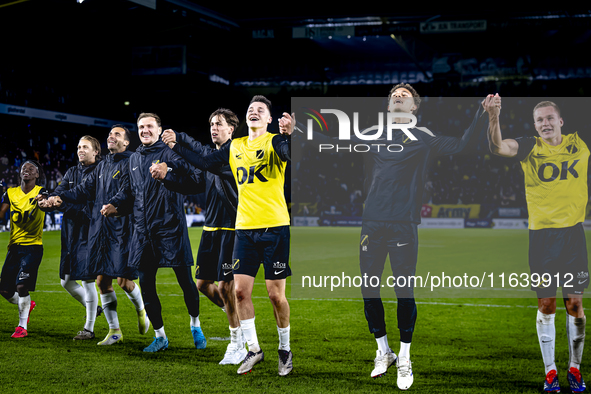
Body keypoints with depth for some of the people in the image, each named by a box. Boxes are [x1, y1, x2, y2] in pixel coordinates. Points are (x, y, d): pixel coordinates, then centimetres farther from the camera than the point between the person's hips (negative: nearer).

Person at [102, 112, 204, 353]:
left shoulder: (170, 153, -3)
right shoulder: (134, 159, 16)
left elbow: (192, 184, -14)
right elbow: (127, 192, 20)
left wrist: (166, 175, -26)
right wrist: (114, 206, 1)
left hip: (171, 229, -6)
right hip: (143, 232, 6)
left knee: (185, 280, 0)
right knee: (146, 285, 6)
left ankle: (195, 325, 24)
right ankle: (160, 336, 19)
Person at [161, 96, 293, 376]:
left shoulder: (274, 142, -3)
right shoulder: (235, 147, 13)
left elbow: (289, 152, -26)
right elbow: (206, 163, 22)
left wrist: (289, 135, -46)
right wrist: (176, 146, 20)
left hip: (274, 228, -5)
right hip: (244, 228, 5)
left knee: (276, 294, -2)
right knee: (240, 290, 0)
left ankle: (285, 349, 17)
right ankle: (253, 350, 14)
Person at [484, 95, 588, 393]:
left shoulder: (579, 143, 5)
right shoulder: (529, 147, 0)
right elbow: (498, 147, -18)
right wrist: (494, 117, -35)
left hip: (573, 232, 1)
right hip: (541, 234, -1)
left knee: (574, 304, 3)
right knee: (546, 304, 3)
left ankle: (574, 369, 17)